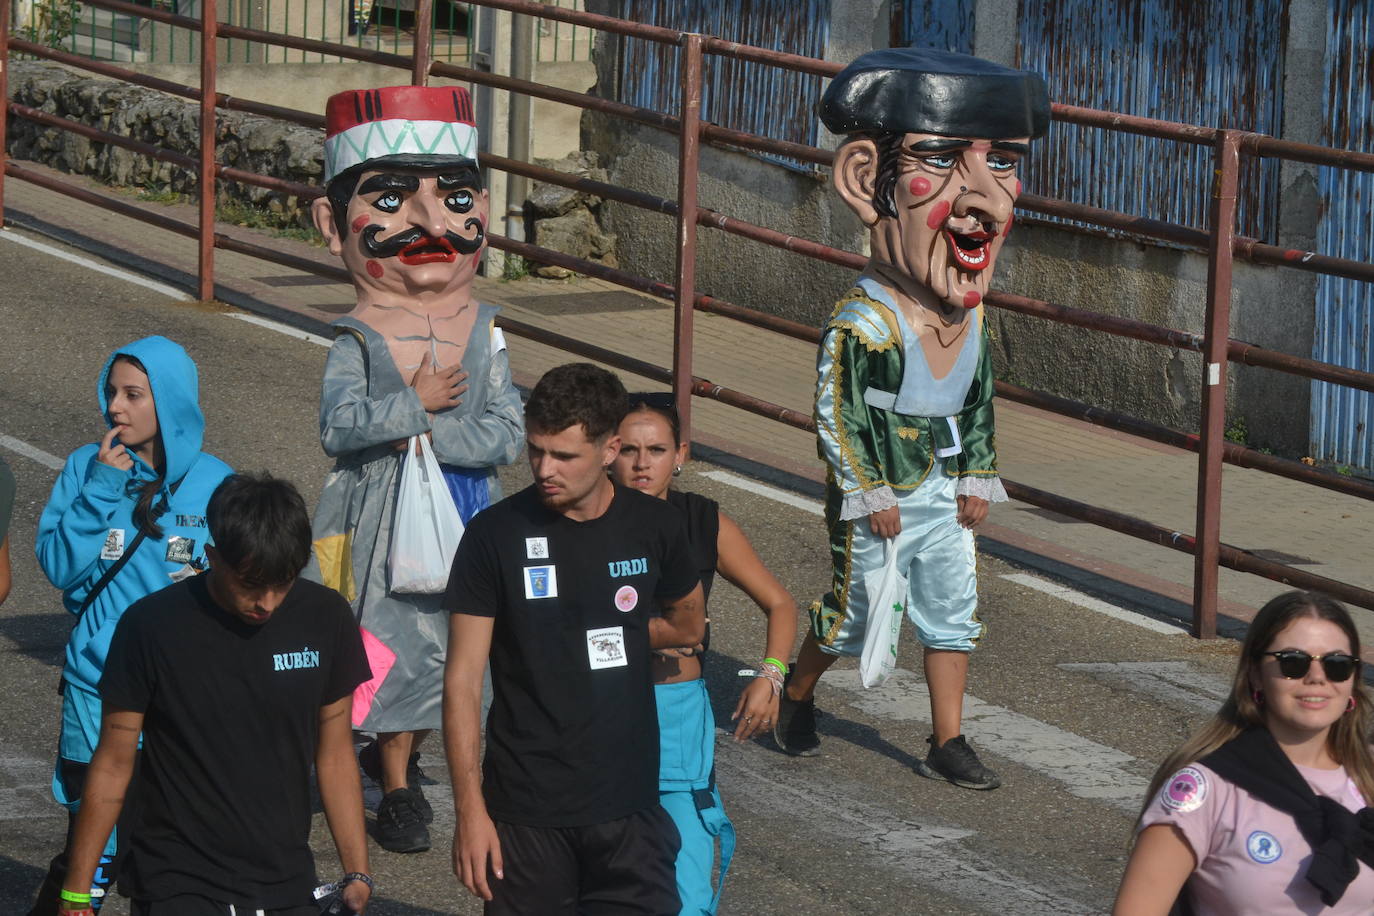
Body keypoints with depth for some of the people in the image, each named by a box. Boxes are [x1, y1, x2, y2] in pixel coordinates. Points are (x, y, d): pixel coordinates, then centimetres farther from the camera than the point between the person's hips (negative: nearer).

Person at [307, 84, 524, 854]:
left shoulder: (483, 333, 0)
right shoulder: (360, 339, -7)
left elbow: (507, 435, -10)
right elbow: (338, 426, -21)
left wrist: (428, 434, -18)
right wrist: (417, 404, -21)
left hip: (462, 514, 3)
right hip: (385, 515, -3)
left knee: (453, 649, 11)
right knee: (400, 646, 2)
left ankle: (400, 752, 35)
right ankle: (399, 790, 15)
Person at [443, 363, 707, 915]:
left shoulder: (655, 527, 1)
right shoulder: (496, 535, -7)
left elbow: (688, 627, 21)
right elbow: (463, 680, -6)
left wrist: (613, 630, 8)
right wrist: (470, 808, -10)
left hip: (629, 807, 2)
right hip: (526, 811, -2)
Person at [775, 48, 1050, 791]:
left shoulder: (973, 319, -1)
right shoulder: (864, 325, -23)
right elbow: (836, 414, -18)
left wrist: (977, 480, 9)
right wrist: (869, 493, -16)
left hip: (940, 490, 6)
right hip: (878, 499, -6)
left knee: (953, 612, 4)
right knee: (853, 611, 7)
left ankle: (947, 743, 12)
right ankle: (794, 698, 33)